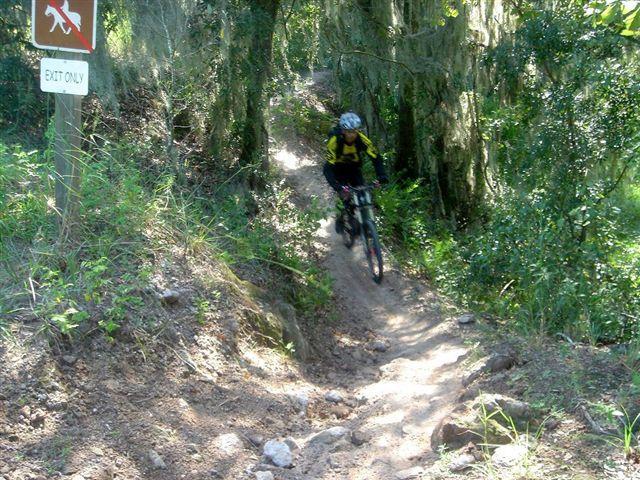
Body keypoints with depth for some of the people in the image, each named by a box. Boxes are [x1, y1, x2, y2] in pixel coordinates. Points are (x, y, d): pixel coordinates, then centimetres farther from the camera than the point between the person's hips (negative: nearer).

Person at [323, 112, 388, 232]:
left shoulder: (361, 139, -26)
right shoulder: (334, 141, -32)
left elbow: (375, 158, -24)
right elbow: (328, 167, -35)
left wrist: (382, 176, -40)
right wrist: (336, 186, -48)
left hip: (354, 167, 2)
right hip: (338, 168, -2)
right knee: (345, 194, -18)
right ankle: (340, 218, 9)